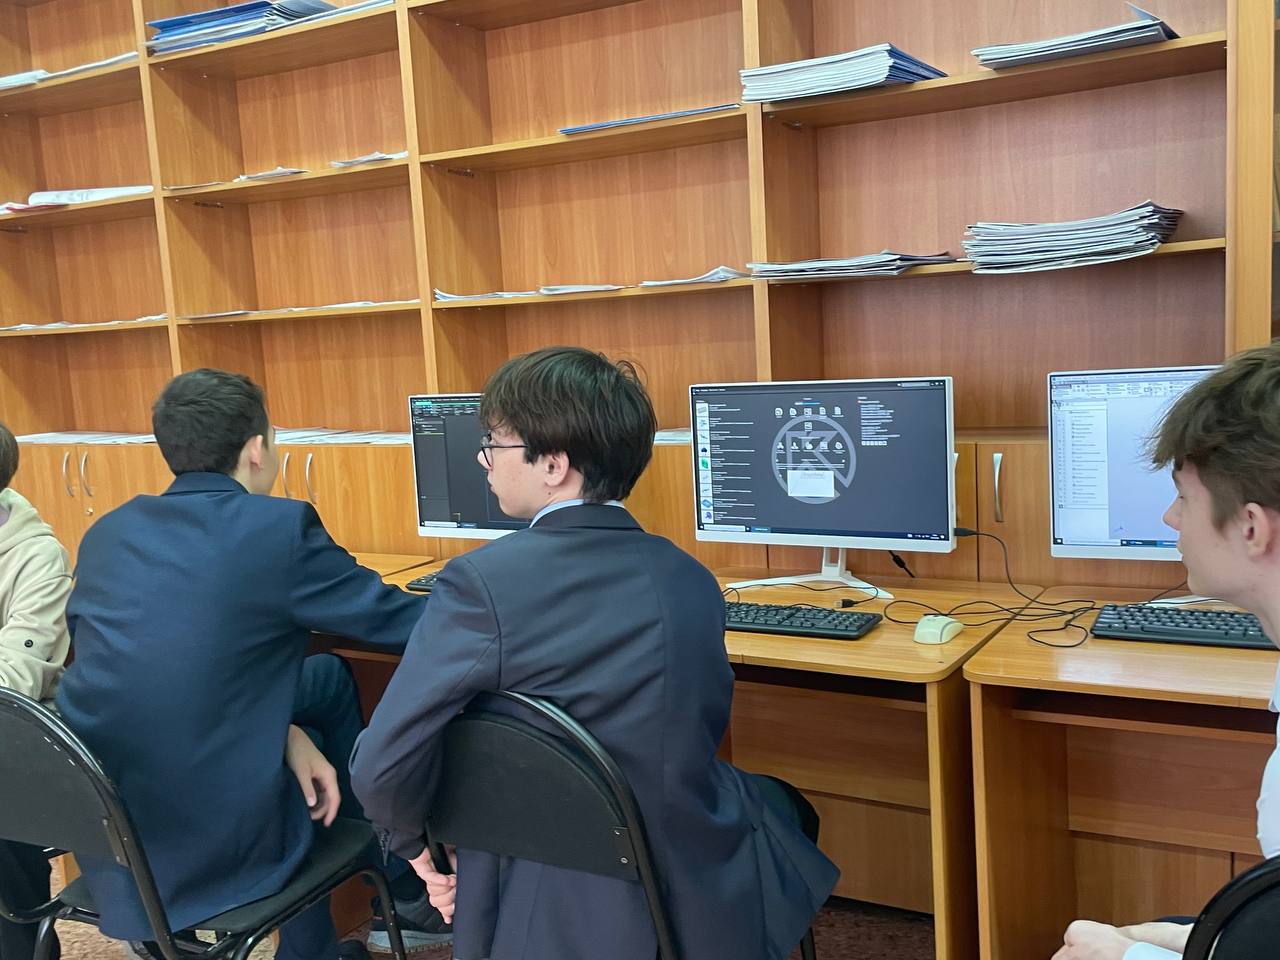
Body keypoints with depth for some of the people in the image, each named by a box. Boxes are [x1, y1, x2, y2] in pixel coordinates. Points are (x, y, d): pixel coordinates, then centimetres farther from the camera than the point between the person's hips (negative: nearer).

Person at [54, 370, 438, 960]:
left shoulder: (107, 532, 6)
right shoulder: (280, 527, -13)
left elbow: (150, 665, 11)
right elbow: (404, 624, -5)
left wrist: (284, 733, 4)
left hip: (98, 828, 6)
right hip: (212, 838, -6)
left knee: (328, 678, 24)